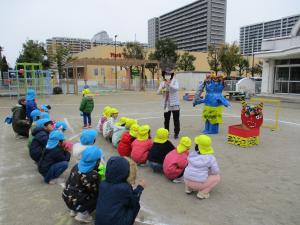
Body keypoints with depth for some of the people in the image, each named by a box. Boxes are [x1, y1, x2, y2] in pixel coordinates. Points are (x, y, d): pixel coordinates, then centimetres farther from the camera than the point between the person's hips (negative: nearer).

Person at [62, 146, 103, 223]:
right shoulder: (92, 175, -26)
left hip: (67, 197, 8)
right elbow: (96, 191, -13)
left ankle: (74, 210, 23)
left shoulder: (78, 166, -3)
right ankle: (83, 214, 3)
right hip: (75, 202, -8)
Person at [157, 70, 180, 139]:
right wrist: (161, 90, -19)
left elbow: (177, 88, -19)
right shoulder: (162, 83, 8)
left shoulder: (174, 81, -1)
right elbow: (158, 92, 3)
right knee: (166, 120, 10)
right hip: (166, 104, 3)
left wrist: (169, 84, -32)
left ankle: (176, 133, 13)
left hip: (175, 104, -3)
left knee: (176, 120, 2)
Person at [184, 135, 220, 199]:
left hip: (187, 181, 4)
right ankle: (203, 193, 5)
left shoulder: (191, 154, -3)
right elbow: (216, 171, -4)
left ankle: (189, 188, 19)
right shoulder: (210, 158, -12)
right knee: (217, 177, 15)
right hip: (199, 184, -4)